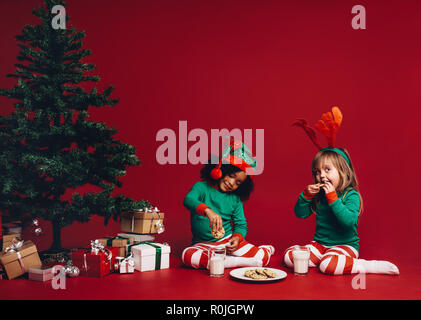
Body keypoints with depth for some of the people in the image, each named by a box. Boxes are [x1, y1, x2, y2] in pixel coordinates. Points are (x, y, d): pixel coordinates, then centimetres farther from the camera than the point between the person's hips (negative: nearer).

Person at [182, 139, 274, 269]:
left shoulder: (235, 199, 7)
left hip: (228, 241, 1)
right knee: (188, 255, -36)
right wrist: (207, 210, -44)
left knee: (262, 257, -22)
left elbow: (241, 224, 10)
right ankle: (238, 261, -30)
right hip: (203, 245, -1)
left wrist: (237, 237, -14)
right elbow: (188, 200, -24)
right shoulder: (202, 187, -4)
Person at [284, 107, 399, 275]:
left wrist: (332, 198, -27)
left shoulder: (351, 195, -11)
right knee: (289, 256, -13)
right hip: (320, 244, 6)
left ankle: (371, 266, -16)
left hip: (345, 245, -6)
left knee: (328, 265, -35)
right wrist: (306, 195, -9)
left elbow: (349, 220, -27)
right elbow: (300, 214, 7)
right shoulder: (318, 194, 5)